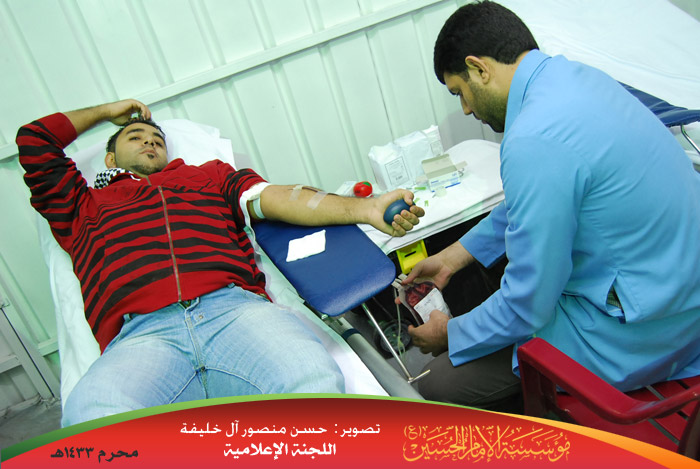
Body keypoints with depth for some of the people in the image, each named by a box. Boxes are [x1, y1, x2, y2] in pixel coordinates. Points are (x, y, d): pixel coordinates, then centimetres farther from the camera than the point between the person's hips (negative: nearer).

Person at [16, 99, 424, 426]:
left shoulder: (209, 175, 34)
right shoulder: (85, 208, 34)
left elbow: (275, 197, 17)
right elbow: (34, 141, 37)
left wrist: (364, 208, 0)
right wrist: (107, 111, 51)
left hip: (232, 306, 1)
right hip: (140, 335, 0)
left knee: (317, 385, -31)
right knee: (92, 426, -35)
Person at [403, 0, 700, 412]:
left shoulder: (534, 142, -29)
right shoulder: (574, 75, 2)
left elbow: (530, 304, -20)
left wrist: (450, 335, -2)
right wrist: (454, 256, 20)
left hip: (638, 333, -10)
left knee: (439, 383, -4)